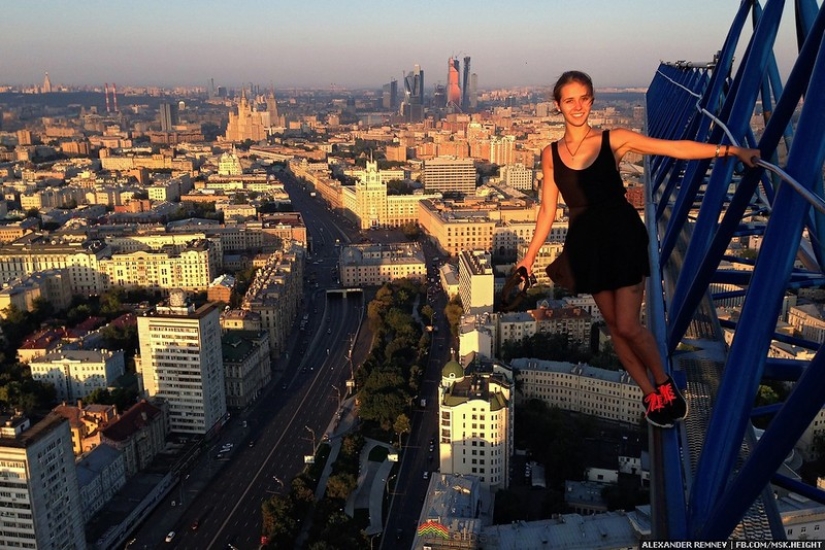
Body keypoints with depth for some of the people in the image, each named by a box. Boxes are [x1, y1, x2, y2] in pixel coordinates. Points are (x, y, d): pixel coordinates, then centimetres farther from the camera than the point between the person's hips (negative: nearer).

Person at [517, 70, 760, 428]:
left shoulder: (614, 140, -5)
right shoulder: (551, 154, 3)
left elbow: (676, 148, -11)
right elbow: (548, 210, 7)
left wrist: (731, 151, -21)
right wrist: (529, 255, 7)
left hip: (623, 237, -3)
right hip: (586, 244, 3)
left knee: (628, 326, -8)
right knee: (614, 325, 8)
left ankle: (665, 384, 20)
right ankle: (651, 396, 25)